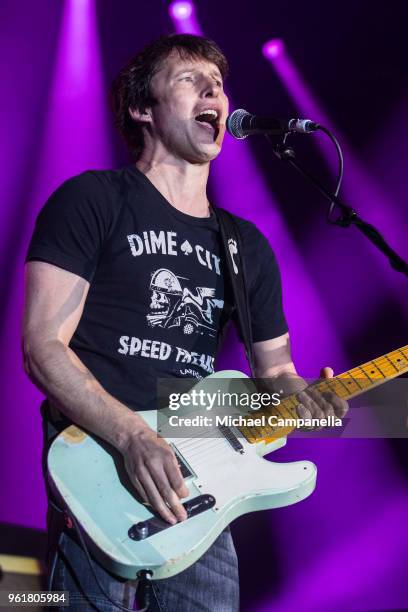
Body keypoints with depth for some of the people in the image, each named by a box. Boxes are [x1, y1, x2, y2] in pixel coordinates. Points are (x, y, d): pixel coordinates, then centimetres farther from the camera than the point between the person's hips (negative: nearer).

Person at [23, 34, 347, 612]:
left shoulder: (249, 246, 15)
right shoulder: (92, 200, -3)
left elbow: (274, 371, 19)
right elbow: (43, 347, -10)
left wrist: (300, 395, -6)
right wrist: (134, 436, -23)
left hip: (194, 486, 6)